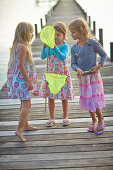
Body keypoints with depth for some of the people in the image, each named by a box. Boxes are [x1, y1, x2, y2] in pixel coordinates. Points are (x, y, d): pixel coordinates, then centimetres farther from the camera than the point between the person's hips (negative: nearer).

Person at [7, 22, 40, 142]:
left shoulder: (17, 46, 12)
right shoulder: (23, 47, -18)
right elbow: (21, 66, -23)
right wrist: (29, 82, -20)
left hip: (20, 79, 10)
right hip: (22, 79, -10)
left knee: (24, 104, 20)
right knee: (26, 104, -10)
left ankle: (25, 125, 33)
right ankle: (19, 130, -12)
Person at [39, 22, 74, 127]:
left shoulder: (65, 46, -8)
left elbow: (63, 57, -26)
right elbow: (43, 56, -9)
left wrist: (55, 47, -36)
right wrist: (44, 47, -25)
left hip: (62, 74, -3)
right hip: (50, 73, 3)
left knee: (64, 97, 7)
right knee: (50, 97, 7)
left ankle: (65, 117, 23)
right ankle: (51, 118, 20)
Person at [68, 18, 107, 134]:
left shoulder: (92, 43, -11)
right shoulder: (74, 48, 1)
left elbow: (103, 55, 0)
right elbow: (73, 63, 3)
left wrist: (98, 66, -12)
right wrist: (77, 69, -18)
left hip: (93, 76, -5)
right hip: (82, 77, 5)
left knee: (94, 99, -6)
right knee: (87, 100, 11)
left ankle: (101, 120, 17)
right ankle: (94, 121, 29)